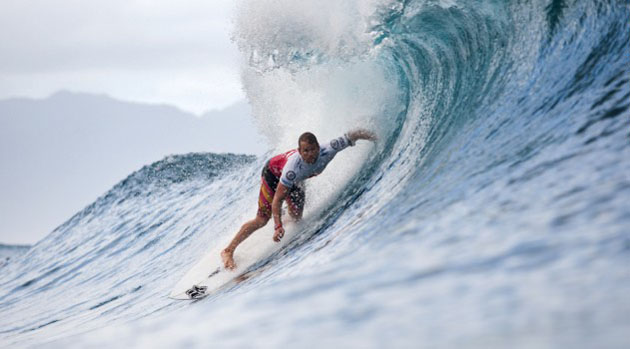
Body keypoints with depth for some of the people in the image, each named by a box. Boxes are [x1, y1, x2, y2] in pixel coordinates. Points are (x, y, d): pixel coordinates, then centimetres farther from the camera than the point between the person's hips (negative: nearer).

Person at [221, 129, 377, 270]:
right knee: (262, 220, -6)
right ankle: (228, 251, 6)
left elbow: (353, 136, -24)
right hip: (273, 174, -5)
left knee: (296, 217, 4)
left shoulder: (327, 151, -36)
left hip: (296, 180, 5)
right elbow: (277, 199, -43)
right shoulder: (293, 167, -46)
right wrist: (278, 227, -50)